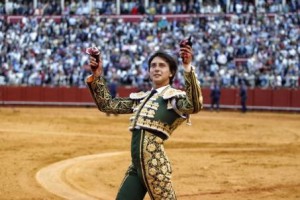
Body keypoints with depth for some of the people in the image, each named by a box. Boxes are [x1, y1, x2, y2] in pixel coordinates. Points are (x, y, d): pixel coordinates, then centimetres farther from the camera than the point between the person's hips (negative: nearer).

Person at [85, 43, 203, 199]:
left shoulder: (175, 97, -1)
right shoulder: (140, 98, 19)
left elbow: (194, 106, -23)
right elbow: (107, 105, 20)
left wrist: (188, 67, -32)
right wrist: (97, 77, 9)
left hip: (155, 164, -7)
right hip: (136, 166, 7)